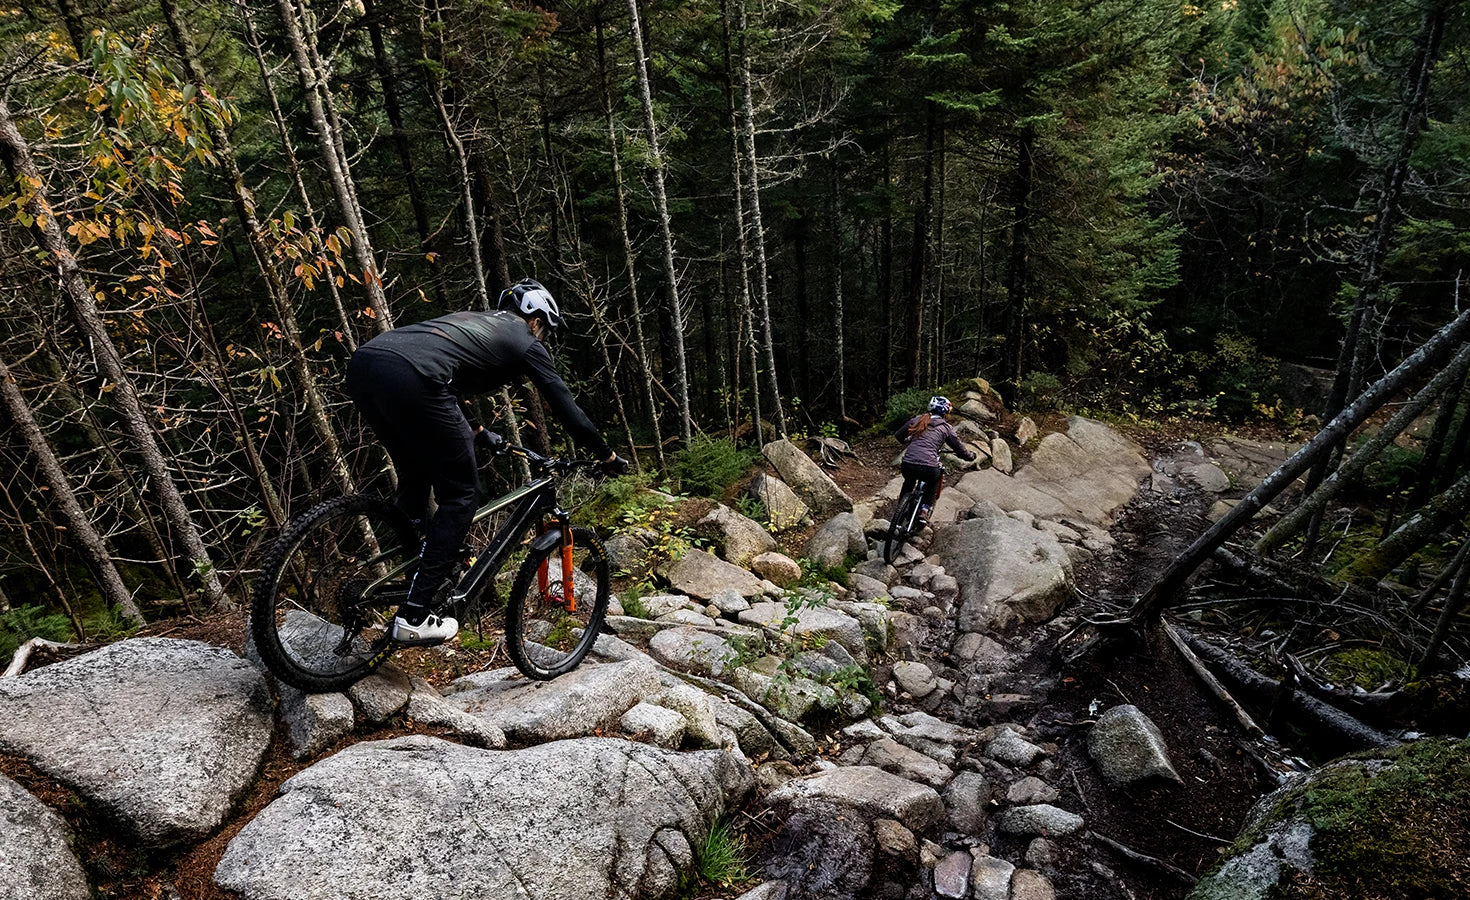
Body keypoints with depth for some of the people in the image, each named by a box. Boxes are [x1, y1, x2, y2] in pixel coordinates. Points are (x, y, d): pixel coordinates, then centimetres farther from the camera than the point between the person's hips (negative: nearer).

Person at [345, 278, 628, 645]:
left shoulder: (473, 319, 36)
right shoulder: (525, 341, 17)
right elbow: (565, 406, 17)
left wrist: (480, 434, 55)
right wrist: (608, 457, 27)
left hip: (362, 363, 9)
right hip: (409, 379, -8)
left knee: (415, 476, 28)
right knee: (459, 497, 6)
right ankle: (415, 617, 7)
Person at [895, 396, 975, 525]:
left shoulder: (916, 420, 15)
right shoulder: (946, 428, 10)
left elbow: (898, 436, 26)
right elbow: (960, 450, 15)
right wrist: (971, 456, 36)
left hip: (907, 465, 2)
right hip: (928, 468, -2)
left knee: (908, 483, 36)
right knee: (933, 482, 33)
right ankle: (926, 509, 20)